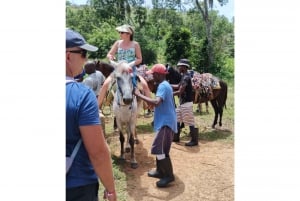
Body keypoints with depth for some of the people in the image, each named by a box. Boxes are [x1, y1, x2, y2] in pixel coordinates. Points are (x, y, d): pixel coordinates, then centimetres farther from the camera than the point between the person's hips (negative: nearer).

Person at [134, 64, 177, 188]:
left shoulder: (162, 86, -17)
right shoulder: (165, 85, 16)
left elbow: (156, 102, -35)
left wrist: (139, 95, -28)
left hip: (165, 123, -11)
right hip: (165, 121, 11)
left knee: (159, 149, -10)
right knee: (160, 148, 18)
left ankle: (169, 175, -1)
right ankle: (160, 170, 30)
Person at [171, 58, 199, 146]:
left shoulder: (186, 77, -20)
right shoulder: (184, 76, 11)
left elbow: (180, 92, -23)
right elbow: (178, 86, 18)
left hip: (186, 103, -11)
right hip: (182, 103, 11)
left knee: (190, 122, -2)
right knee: (176, 119, 18)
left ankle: (194, 140, 9)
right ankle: (176, 137, 30)